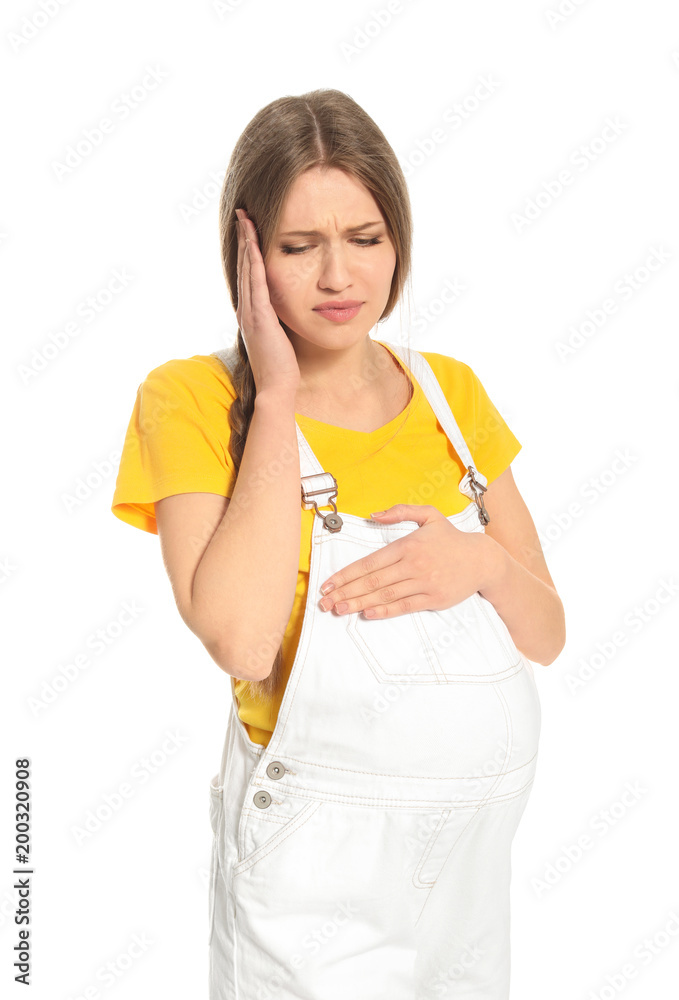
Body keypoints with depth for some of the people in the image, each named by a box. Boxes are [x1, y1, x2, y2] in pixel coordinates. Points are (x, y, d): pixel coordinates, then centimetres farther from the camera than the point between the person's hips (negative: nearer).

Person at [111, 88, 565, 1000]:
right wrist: (278, 397, -20)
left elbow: (547, 635, 6)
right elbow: (241, 639, -26)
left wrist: (483, 562, -16)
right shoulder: (192, 398, -11)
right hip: (319, 869, -5)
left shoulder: (451, 390, 3)